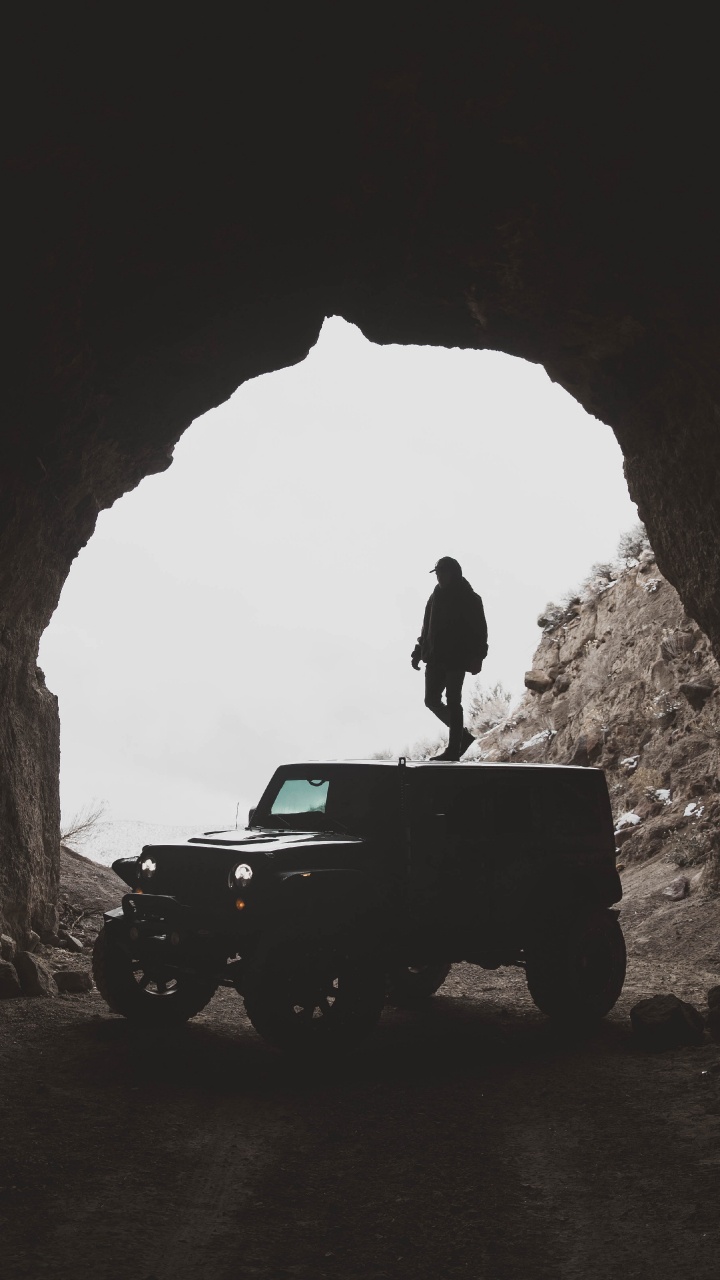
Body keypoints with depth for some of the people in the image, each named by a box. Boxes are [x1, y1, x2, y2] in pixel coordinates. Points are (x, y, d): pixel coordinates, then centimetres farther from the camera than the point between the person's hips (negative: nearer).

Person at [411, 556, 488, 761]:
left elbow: (479, 631, -9)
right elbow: (426, 628, 19)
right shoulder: (437, 596, 13)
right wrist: (419, 652, 15)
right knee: (432, 700, 5)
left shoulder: (469, 599, -6)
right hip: (436, 658, 7)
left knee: (452, 702, -7)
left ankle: (454, 749, -4)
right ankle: (462, 736, 20)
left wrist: (477, 658, -17)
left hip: (457, 659, -7)